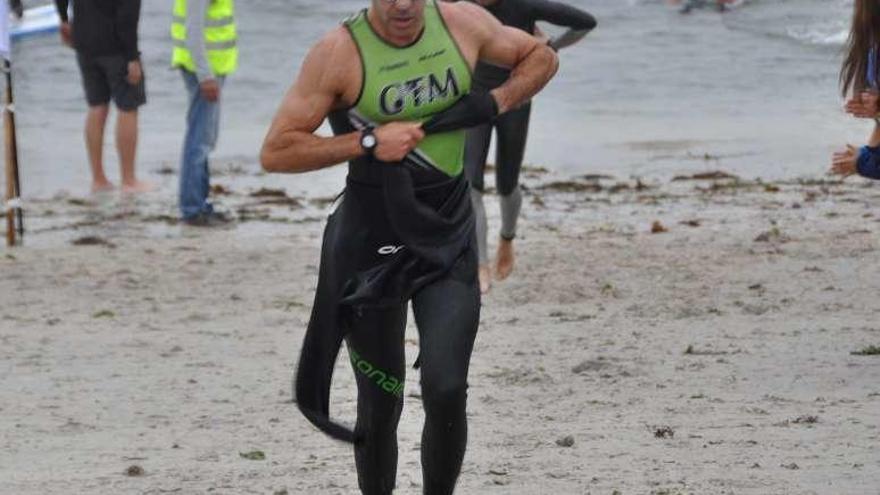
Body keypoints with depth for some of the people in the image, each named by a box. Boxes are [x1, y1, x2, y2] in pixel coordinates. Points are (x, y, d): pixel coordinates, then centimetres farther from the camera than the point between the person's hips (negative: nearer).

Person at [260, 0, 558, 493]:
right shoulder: (341, 52, -13)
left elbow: (541, 58, 15)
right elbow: (276, 152, -13)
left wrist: (494, 102, -4)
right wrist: (369, 141, -21)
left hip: (448, 235, 2)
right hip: (373, 241, -2)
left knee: (446, 391, -11)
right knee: (381, 404, 5)